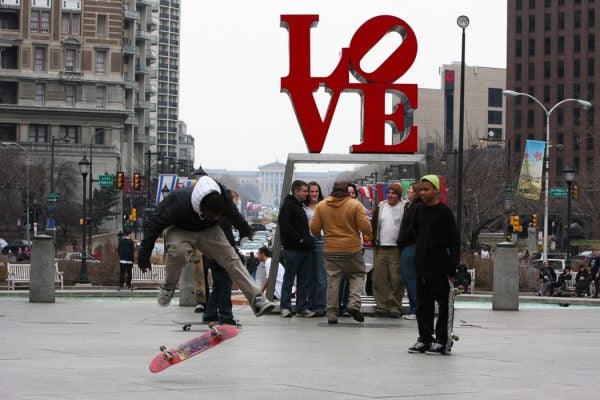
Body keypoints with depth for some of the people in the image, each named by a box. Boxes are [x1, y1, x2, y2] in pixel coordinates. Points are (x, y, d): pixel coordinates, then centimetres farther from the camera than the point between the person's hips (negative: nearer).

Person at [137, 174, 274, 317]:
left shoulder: (223, 199, -25)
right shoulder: (178, 202, -39)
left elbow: (234, 215, 1)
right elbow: (154, 223, -26)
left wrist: (244, 229, 23)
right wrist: (144, 255, -21)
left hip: (208, 230, 4)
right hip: (180, 230, -3)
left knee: (232, 259, -13)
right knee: (179, 252, -37)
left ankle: (257, 299, -15)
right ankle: (169, 285, -8)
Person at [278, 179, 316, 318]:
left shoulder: (300, 206, 21)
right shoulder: (288, 206, -7)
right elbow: (286, 227, -18)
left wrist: (307, 240, 12)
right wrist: (299, 239, -17)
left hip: (304, 249, 9)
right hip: (292, 249, -9)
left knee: (304, 280, 8)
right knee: (289, 279, -3)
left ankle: (302, 308, 11)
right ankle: (285, 307, 0)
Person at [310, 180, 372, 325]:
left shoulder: (321, 206, 1)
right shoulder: (355, 204, -7)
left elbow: (314, 228, 0)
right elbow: (365, 227, -11)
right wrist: (368, 232, 12)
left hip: (330, 250, 2)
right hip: (352, 249, -2)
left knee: (332, 280, 7)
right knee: (358, 274, 16)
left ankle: (331, 314, 7)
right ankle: (354, 303, -4)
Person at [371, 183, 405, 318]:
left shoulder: (404, 208, 1)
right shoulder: (380, 207, 12)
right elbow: (374, 225, 16)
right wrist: (374, 240, 5)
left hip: (396, 249, -4)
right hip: (380, 248, 4)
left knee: (396, 279, -4)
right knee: (379, 279, 2)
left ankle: (395, 308, 1)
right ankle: (382, 306, 8)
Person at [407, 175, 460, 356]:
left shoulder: (444, 212, -9)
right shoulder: (419, 210, 9)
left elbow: (455, 241, -10)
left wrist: (452, 268, -13)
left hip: (440, 268, -7)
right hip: (421, 266, 7)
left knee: (443, 304, 0)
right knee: (423, 305, 9)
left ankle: (442, 340, 4)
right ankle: (425, 338, 16)